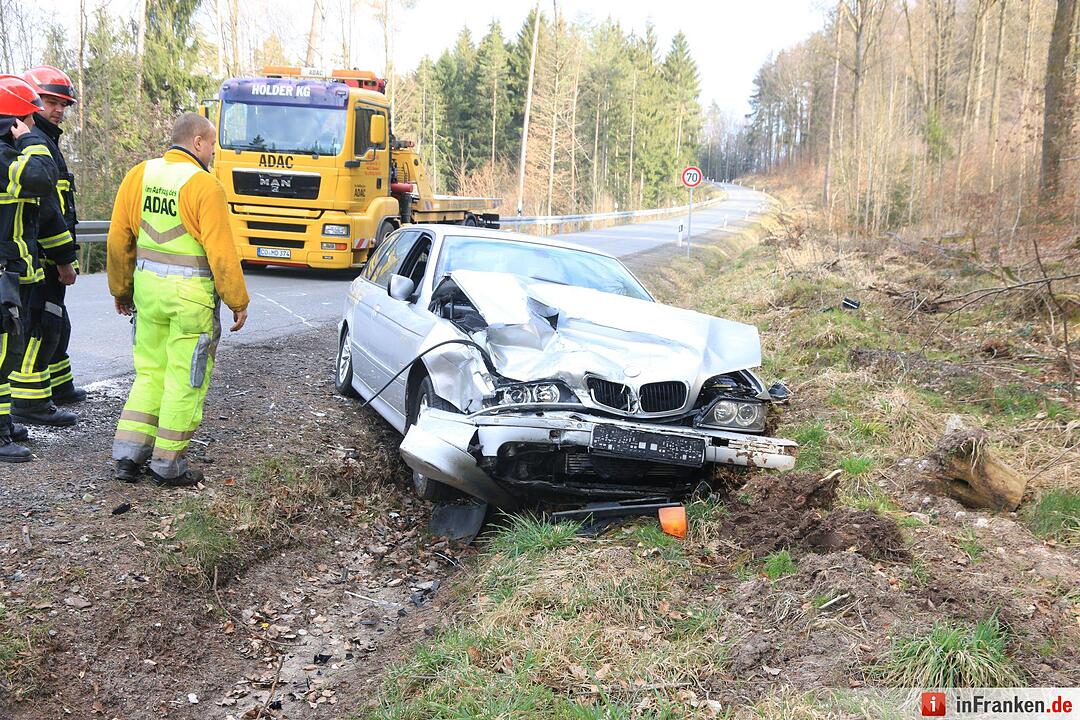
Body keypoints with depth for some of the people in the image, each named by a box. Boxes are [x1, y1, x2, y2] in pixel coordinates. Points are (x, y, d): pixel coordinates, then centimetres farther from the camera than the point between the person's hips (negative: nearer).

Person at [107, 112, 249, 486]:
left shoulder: (139, 175, 6)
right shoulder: (204, 185, -12)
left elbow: (118, 240, 10)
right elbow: (221, 252, -14)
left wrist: (121, 289, 21)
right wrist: (238, 302, -5)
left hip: (148, 287, 6)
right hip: (190, 295, -6)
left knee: (150, 372, 19)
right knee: (184, 380, 6)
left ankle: (128, 454, 17)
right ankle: (167, 465, 14)